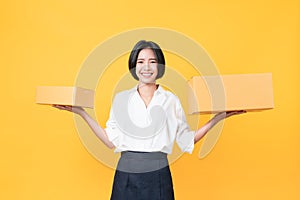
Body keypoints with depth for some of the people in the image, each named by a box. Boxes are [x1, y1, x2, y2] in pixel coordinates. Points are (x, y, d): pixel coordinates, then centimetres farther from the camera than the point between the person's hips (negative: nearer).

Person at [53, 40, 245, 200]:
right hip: (126, 174, 1)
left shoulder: (171, 100, 2)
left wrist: (217, 118, -6)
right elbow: (112, 141, 0)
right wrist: (82, 113, -1)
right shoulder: (121, 98, 5)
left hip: (158, 174, 0)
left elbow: (187, 141, 1)